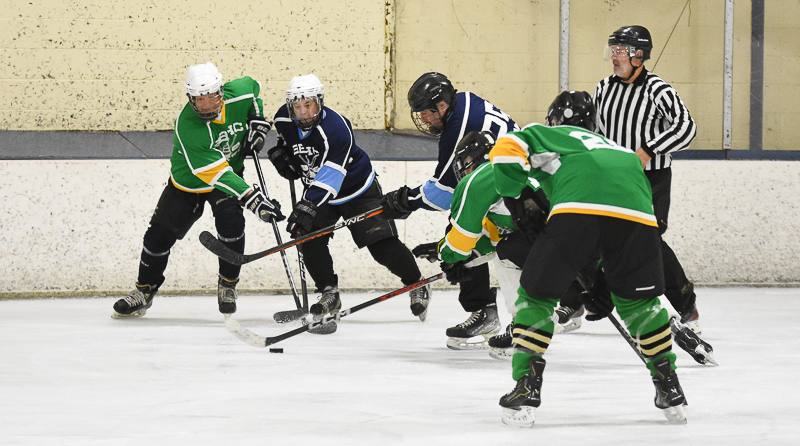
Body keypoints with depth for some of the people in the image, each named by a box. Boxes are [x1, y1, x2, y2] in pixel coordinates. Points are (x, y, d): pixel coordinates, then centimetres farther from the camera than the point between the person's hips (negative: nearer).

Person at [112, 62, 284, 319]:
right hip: (188, 182, -2)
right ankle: (144, 292, 22)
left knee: (231, 221, -23)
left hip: (231, 172, 2)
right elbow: (217, 174, -41)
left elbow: (254, 87, 7)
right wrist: (253, 198, -47)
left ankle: (227, 286, -2)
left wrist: (257, 120, -6)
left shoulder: (238, 94, -23)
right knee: (159, 236, -2)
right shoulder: (187, 127, -36)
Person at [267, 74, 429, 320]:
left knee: (383, 246, -11)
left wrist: (308, 206, -52)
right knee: (310, 237, -15)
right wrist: (281, 152, -2)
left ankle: (417, 285, 11)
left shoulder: (336, 128, -34)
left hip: (357, 188, -6)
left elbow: (329, 177, -42)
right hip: (316, 190, 6)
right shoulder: (284, 120, -13)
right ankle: (329, 294, 1)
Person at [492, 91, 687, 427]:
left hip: (579, 208, -4)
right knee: (640, 299, 24)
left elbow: (507, 150, 12)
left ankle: (525, 390, 2)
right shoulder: (613, 146, 46)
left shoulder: (546, 135, 31)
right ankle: (670, 391, 24)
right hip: (636, 211, 4)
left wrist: (510, 198, 23)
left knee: (537, 293, 10)